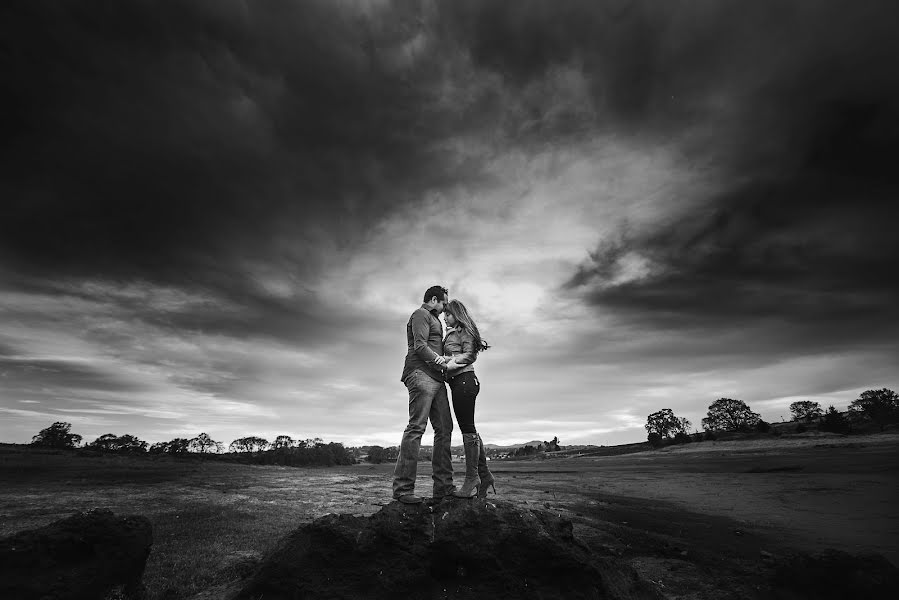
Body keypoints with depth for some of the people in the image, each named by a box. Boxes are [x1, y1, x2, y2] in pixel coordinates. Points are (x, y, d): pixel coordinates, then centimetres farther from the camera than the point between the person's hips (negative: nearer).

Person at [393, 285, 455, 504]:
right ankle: (402, 488, -10)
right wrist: (441, 361, -17)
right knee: (416, 427, -13)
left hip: (436, 378, 10)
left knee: (444, 429, 3)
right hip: (421, 374, -10)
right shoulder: (421, 314, 2)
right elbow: (419, 346, -11)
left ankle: (443, 486, 6)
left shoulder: (434, 320, 31)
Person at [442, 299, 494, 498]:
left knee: (468, 429, -6)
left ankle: (472, 479, 1)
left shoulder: (464, 330, -2)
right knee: (468, 429, 11)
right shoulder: (451, 333, 23)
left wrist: (449, 363, -18)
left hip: (464, 380, -9)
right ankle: (484, 474, 19)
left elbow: (470, 355, -12)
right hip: (459, 383, 9)